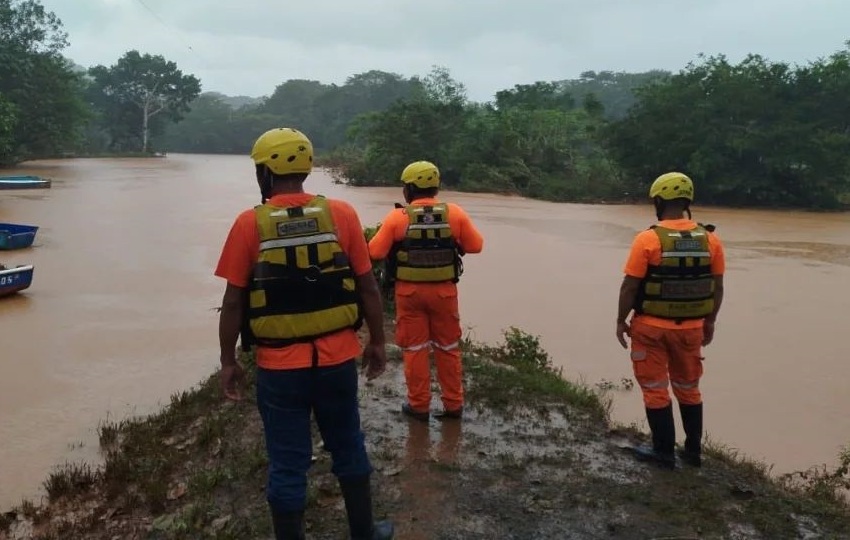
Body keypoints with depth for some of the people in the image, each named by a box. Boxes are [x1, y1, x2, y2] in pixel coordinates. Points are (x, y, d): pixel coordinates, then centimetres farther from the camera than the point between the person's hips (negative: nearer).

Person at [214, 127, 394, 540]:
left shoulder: (249, 224, -9)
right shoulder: (341, 214, -4)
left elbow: (233, 302, -6)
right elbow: (368, 287, -1)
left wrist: (228, 361, 6)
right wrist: (377, 342, 11)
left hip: (280, 365, -2)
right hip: (338, 359, 2)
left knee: (287, 463, 11)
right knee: (348, 448, 21)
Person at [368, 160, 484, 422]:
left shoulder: (397, 217, -9)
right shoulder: (455, 213, -5)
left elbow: (375, 252, -7)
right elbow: (476, 245, 0)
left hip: (410, 291, -1)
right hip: (444, 290, 2)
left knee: (415, 348, 11)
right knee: (448, 347, 14)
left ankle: (419, 405, 18)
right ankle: (453, 404, 21)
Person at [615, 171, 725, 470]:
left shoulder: (648, 239, -16)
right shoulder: (710, 240, -3)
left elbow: (630, 286, -14)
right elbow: (717, 287, 3)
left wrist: (621, 321, -1)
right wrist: (710, 322, 16)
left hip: (651, 326, -4)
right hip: (691, 327, 4)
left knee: (655, 390, 10)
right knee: (688, 389, 20)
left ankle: (665, 452, 17)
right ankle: (693, 450, 28)